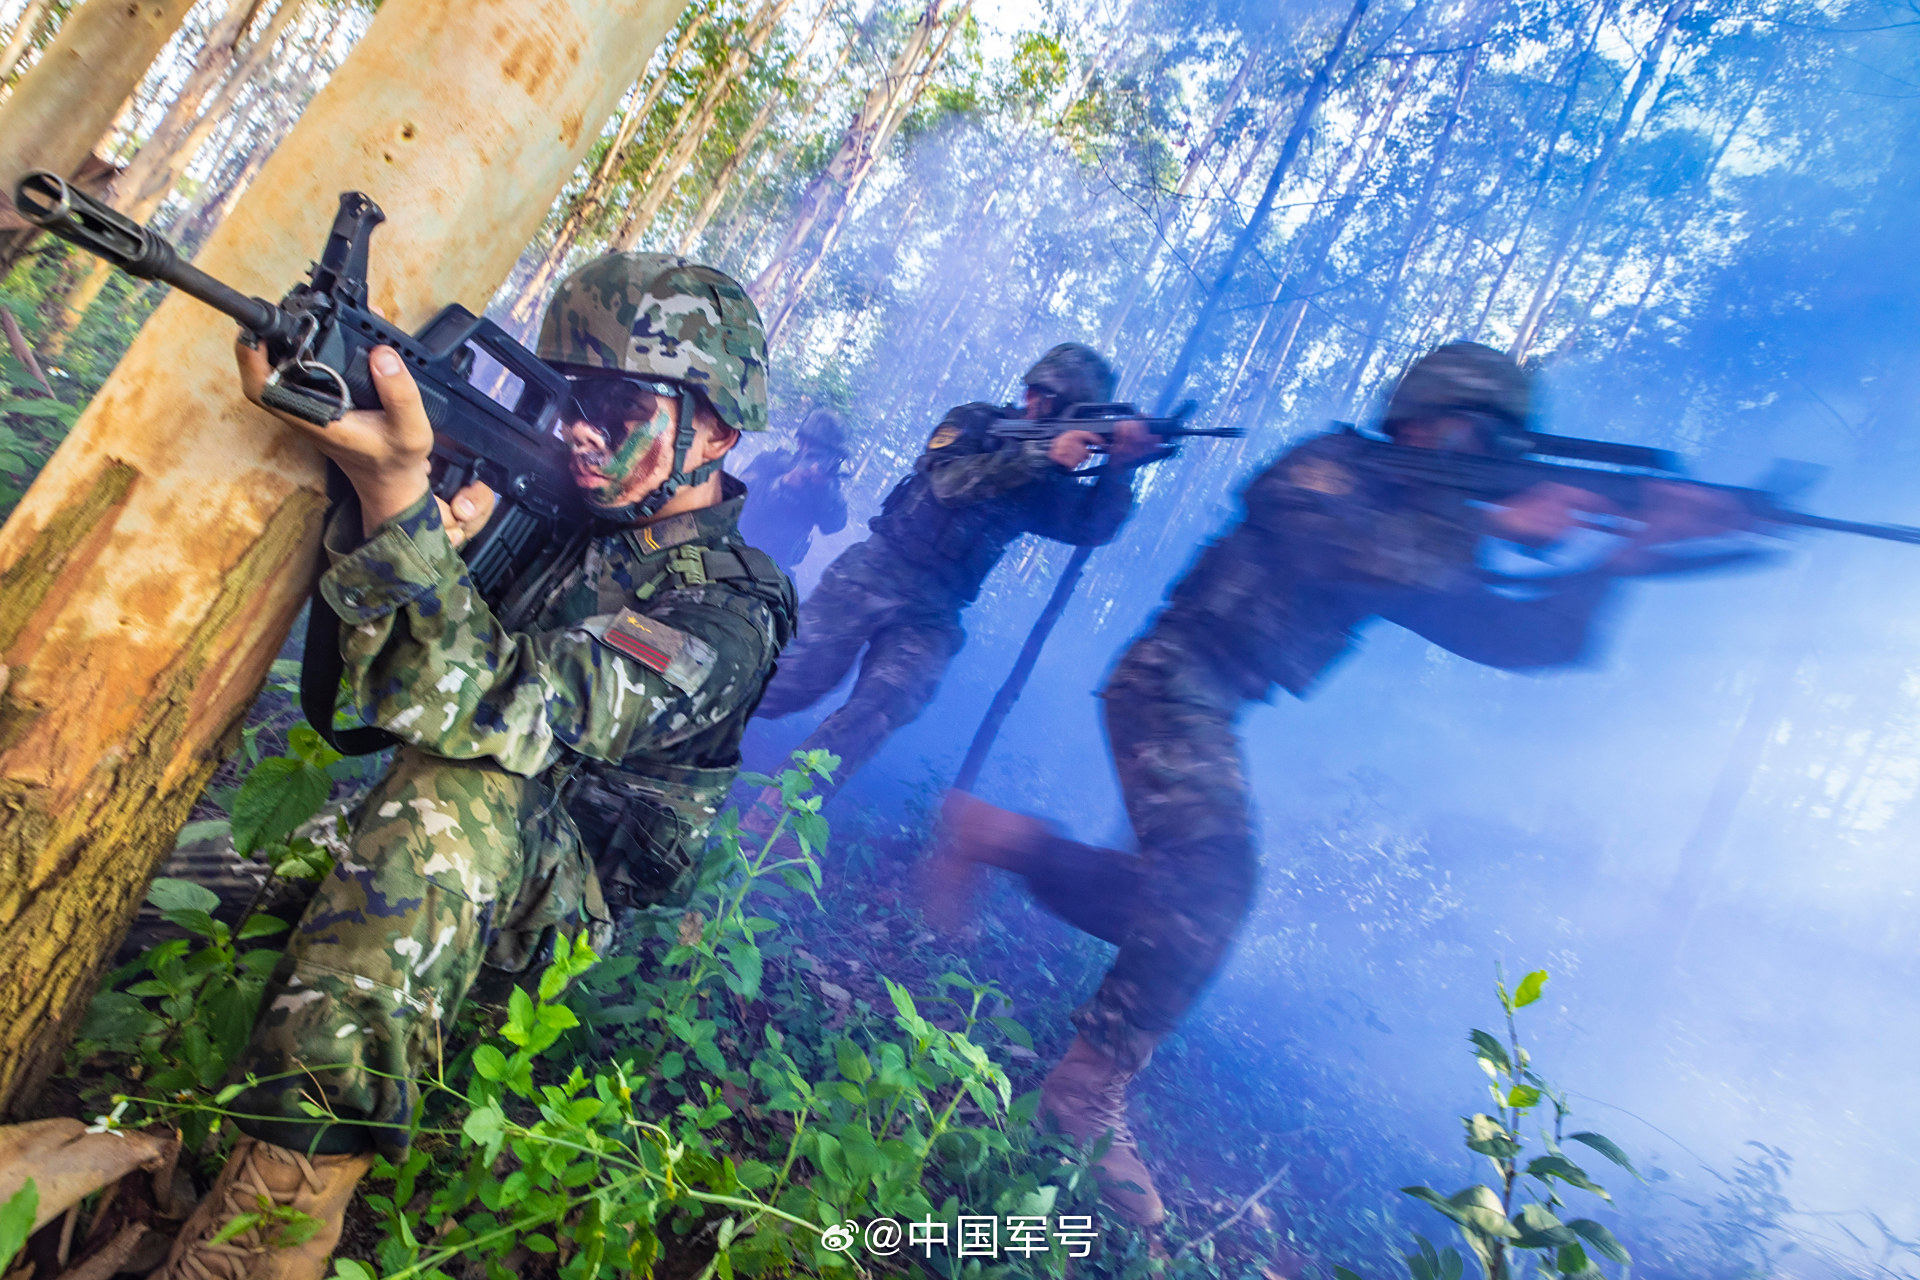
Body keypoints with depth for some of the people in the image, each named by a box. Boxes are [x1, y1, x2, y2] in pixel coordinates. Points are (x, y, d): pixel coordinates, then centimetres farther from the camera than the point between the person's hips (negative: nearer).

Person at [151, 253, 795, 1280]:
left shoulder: (722, 617, -19)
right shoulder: (572, 515, 3)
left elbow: (498, 709, -32)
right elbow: (387, 667, 0)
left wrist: (398, 491, -42)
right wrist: (450, 534, -20)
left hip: (564, 890, -7)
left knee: (459, 794, -34)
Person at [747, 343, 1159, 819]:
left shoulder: (1049, 482, 11)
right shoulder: (975, 422, 1)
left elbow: (1092, 527, -5)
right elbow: (949, 481, -18)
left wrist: (1119, 466, -22)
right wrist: (1041, 454, -25)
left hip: (931, 618, 3)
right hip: (874, 578, -2)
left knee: (871, 718, -17)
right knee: (788, 686, -3)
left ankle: (765, 823, -9)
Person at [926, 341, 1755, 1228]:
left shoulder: (1416, 529, 17)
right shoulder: (1328, 468, -5)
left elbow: (1518, 637, 10)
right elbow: (1343, 550, -29)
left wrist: (1629, 557, -1)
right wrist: (1492, 527, -22)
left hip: (1208, 713, 9)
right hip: (1168, 685, -9)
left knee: (1163, 912, 7)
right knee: (1210, 886, -22)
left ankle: (990, 834, 19)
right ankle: (1088, 1092, -12)